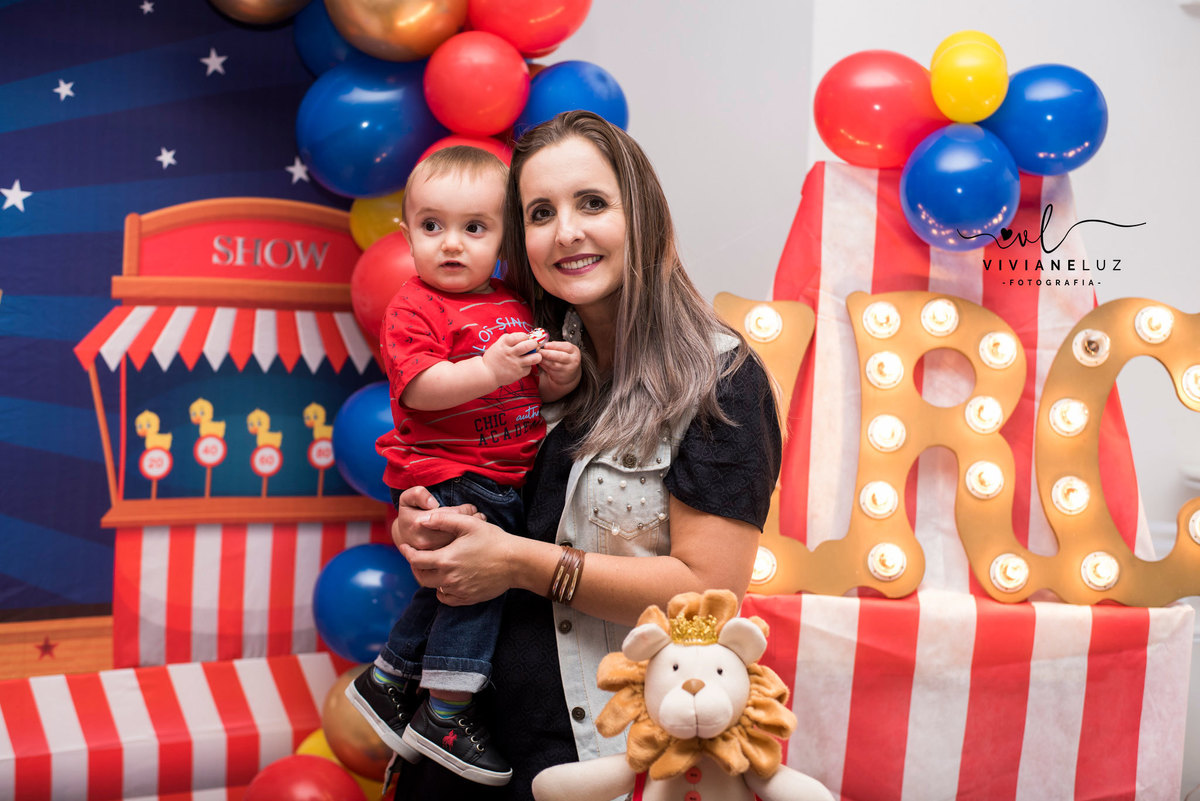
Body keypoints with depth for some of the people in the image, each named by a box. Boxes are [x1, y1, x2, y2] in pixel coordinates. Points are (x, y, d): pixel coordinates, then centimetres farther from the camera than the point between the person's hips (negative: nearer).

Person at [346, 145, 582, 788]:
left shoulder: (514, 307, 12)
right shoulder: (414, 308, -9)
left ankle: (386, 680, 34)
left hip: (505, 481, 7)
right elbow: (418, 387, -22)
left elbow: (540, 392, 16)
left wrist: (561, 374, -5)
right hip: (444, 478, -7)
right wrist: (489, 370, -31)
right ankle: (445, 713, 1)